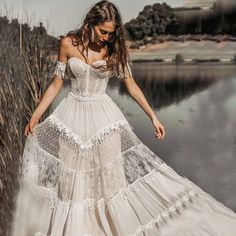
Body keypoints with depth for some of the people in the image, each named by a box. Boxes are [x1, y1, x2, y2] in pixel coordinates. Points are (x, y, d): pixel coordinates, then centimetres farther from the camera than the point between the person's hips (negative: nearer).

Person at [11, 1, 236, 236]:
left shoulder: (114, 49, -4)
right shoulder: (68, 43, -5)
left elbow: (131, 85, 2)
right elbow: (56, 83, 1)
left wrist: (153, 116, 1)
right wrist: (35, 115, 0)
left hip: (104, 117, 0)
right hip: (72, 115, 0)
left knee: (109, 177, 4)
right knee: (71, 180, 8)